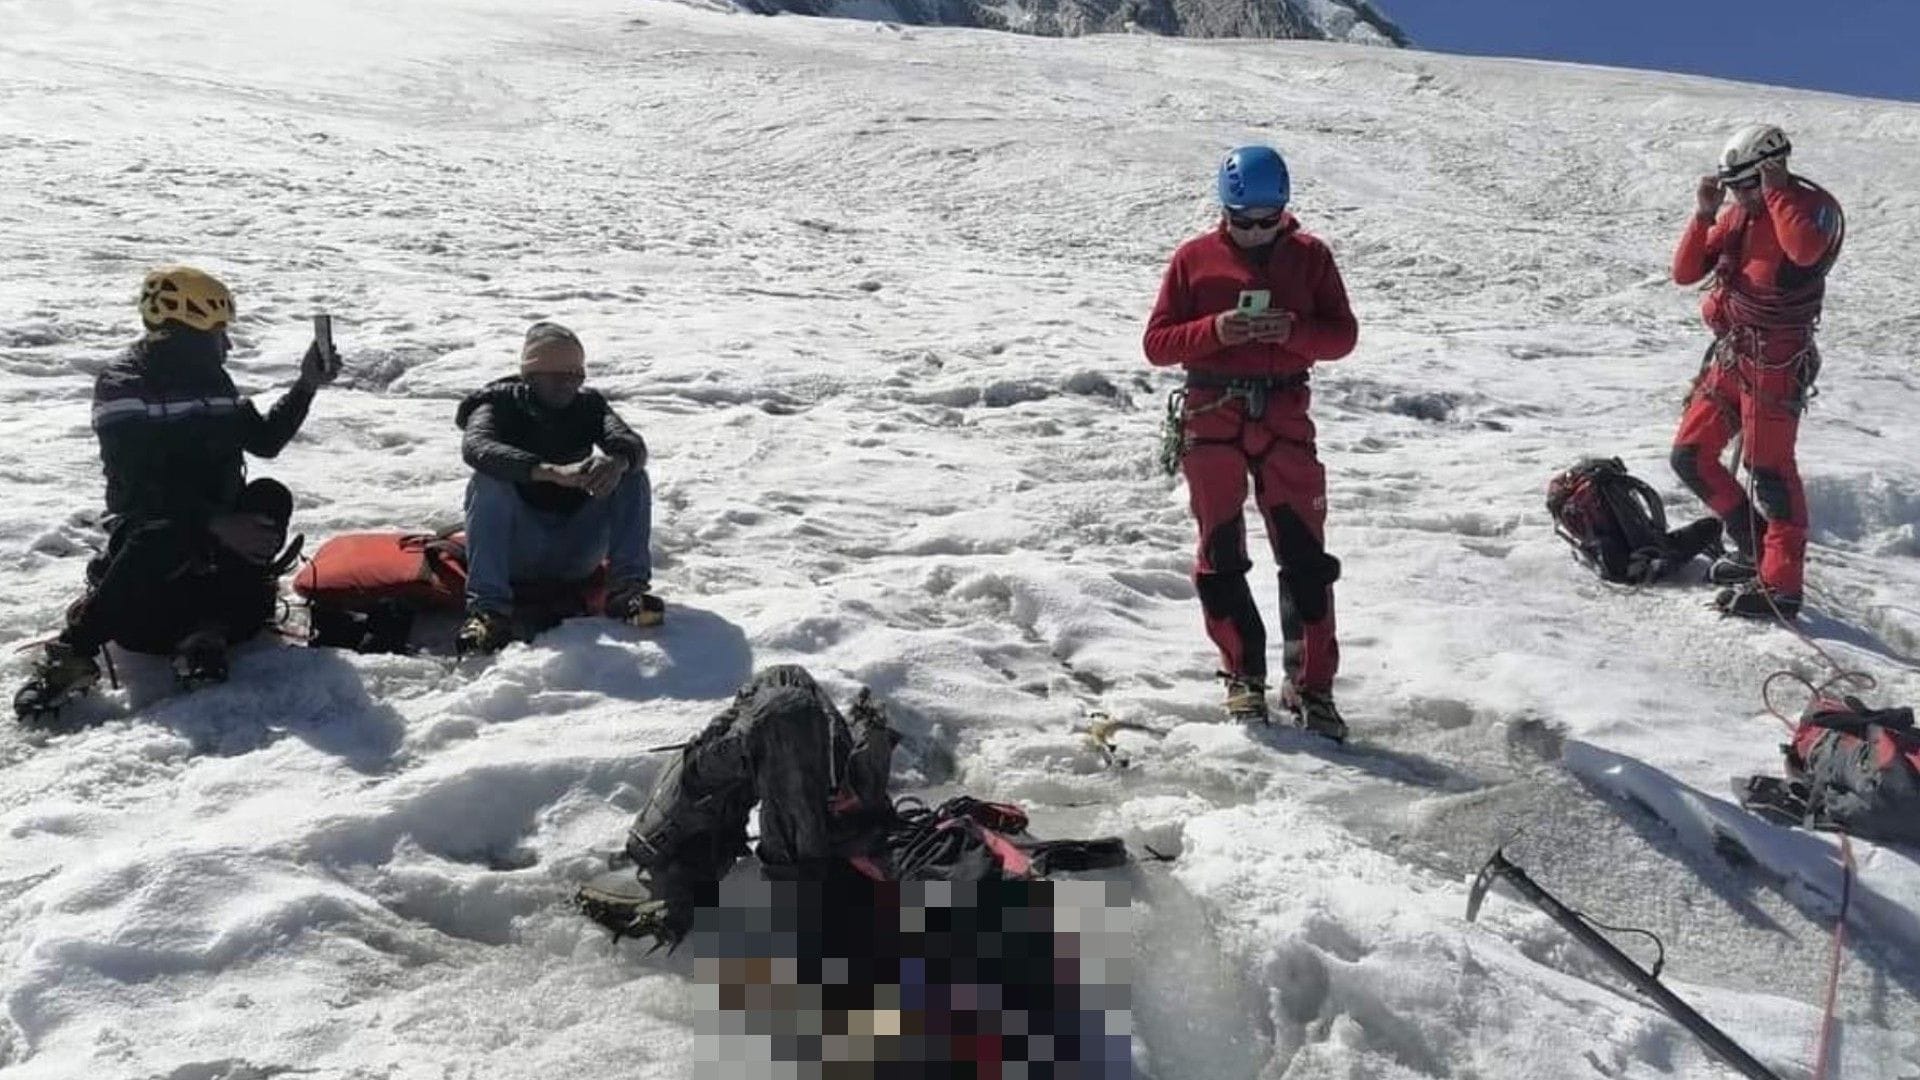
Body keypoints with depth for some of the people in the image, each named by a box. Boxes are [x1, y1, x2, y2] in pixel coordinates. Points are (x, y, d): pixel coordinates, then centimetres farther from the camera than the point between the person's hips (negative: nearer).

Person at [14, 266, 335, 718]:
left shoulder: (212, 378, 11)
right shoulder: (122, 385, -11)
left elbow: (264, 440, 19)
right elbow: (138, 486, -21)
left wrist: (306, 386, 6)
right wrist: (216, 524, -32)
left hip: (220, 518, 6)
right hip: (149, 524, -6)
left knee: (271, 498, -23)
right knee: (166, 539, -39)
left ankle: (209, 628, -28)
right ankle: (71, 656, -35)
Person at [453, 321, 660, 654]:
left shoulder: (588, 405, 5)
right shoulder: (500, 404, -4)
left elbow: (632, 444, -13)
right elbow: (475, 447, -27)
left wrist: (619, 460, -40)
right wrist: (550, 472, -43)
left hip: (575, 555, 2)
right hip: (515, 553, -2)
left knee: (632, 476, -14)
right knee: (489, 481, -28)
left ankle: (627, 588, -24)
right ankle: (488, 608, -36)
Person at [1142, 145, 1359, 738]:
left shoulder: (1309, 255, 6)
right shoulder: (1195, 257, 3)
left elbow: (1343, 334, 5)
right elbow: (1157, 343, 0)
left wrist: (1295, 330, -15)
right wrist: (1215, 330, -18)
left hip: (1284, 416, 0)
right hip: (1212, 418, 0)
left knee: (1305, 555, -2)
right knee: (1221, 554, 5)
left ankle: (1312, 686, 6)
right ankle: (1244, 673, 20)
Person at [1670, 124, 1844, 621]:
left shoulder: (1814, 206, -9)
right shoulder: (1737, 213, 10)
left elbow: (1805, 250, -33)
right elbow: (1685, 272, 6)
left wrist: (1776, 191, -22)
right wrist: (1704, 215, -6)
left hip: (1775, 361, -8)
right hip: (1729, 354, 8)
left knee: (1769, 467, -7)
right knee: (1690, 457, 9)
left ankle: (1780, 586, 0)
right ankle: (1756, 548, 24)